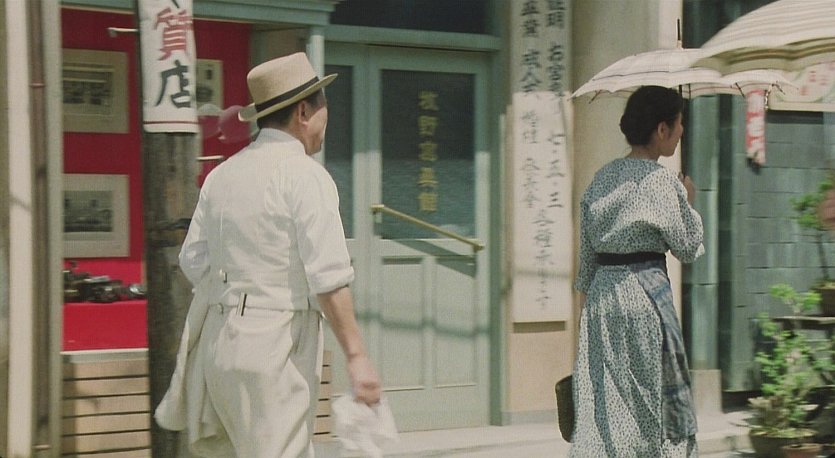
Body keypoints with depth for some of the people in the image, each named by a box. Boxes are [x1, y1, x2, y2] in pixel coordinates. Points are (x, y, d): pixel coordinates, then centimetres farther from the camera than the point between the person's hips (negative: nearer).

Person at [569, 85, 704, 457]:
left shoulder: (602, 178, 9)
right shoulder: (660, 180, -11)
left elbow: (587, 251, 12)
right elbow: (687, 247, -4)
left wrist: (586, 296, 20)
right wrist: (689, 202, 10)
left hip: (601, 293, 6)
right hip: (645, 293, -6)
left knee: (602, 397, 6)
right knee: (651, 397, 5)